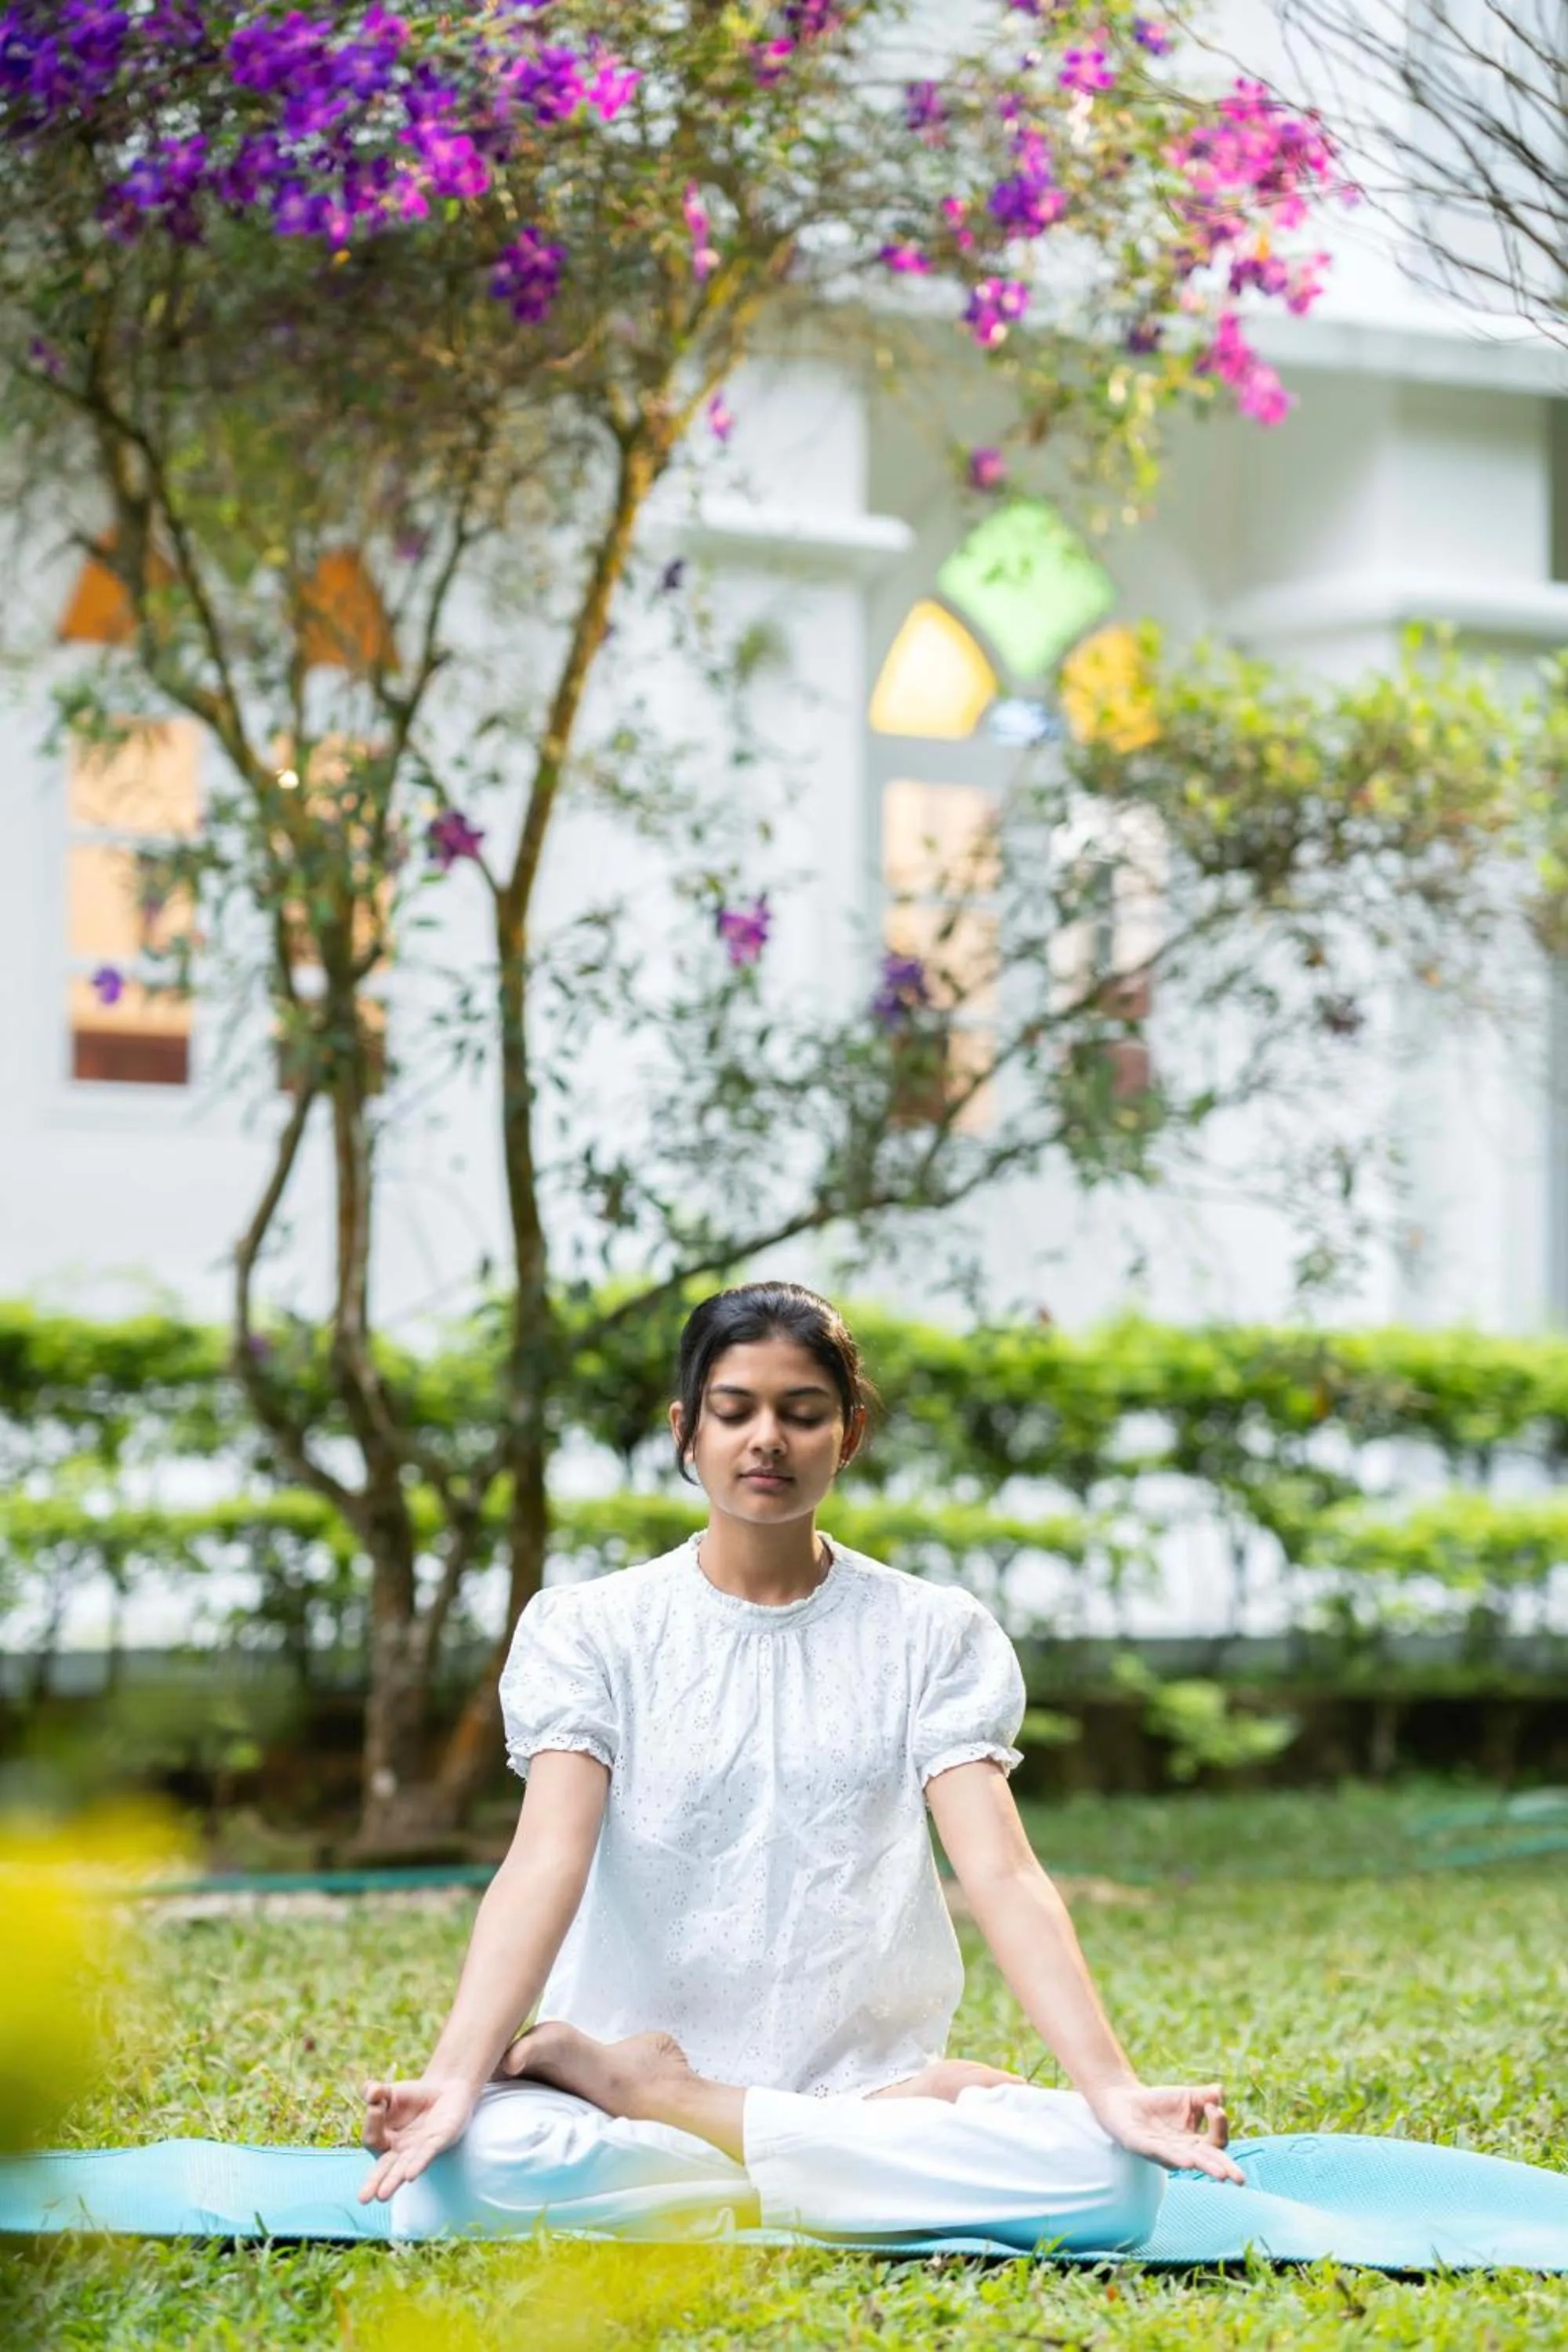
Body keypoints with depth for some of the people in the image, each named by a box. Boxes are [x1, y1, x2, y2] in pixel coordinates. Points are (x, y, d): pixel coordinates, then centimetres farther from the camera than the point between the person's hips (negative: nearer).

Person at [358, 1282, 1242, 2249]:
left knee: (1114, 2177, -29)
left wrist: (1113, 2086, -22)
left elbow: (1003, 1874, -6)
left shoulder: (933, 1633, 6)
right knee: (468, 2168, -35)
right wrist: (454, 2076, -28)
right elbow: (547, 1861, -11)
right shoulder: (588, 1627, 4)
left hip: (869, 2079, 2)